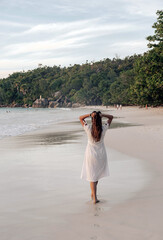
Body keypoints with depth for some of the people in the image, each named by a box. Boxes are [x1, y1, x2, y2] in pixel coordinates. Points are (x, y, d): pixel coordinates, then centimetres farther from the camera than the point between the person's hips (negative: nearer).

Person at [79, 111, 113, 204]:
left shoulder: (88, 128, -17)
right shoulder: (104, 128, -14)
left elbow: (81, 118, -3)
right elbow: (111, 117, 0)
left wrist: (90, 114, -19)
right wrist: (102, 115, -18)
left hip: (91, 154, -2)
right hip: (101, 154, 2)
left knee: (92, 175, 5)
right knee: (97, 173, 23)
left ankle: (94, 197, -1)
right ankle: (93, 193, 35)